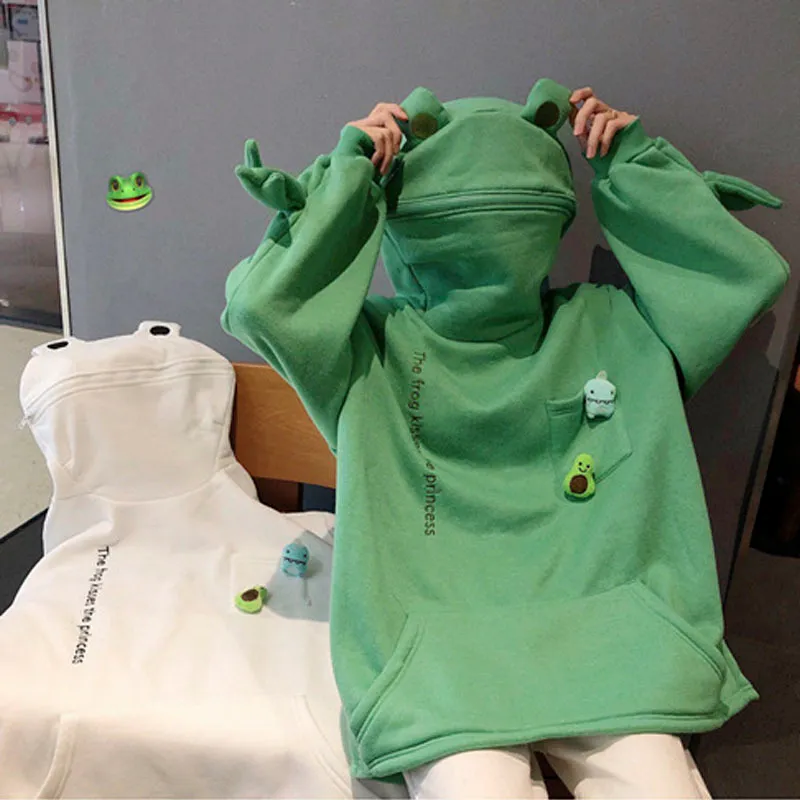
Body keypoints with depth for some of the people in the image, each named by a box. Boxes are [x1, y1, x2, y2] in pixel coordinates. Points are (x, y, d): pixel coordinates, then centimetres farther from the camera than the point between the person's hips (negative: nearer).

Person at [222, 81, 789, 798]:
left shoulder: (608, 326, 11)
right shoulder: (377, 345, 3)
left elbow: (751, 273, 11)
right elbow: (259, 304, -11)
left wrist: (633, 164, 10)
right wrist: (344, 174, -4)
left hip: (600, 634, 3)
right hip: (436, 646, -2)